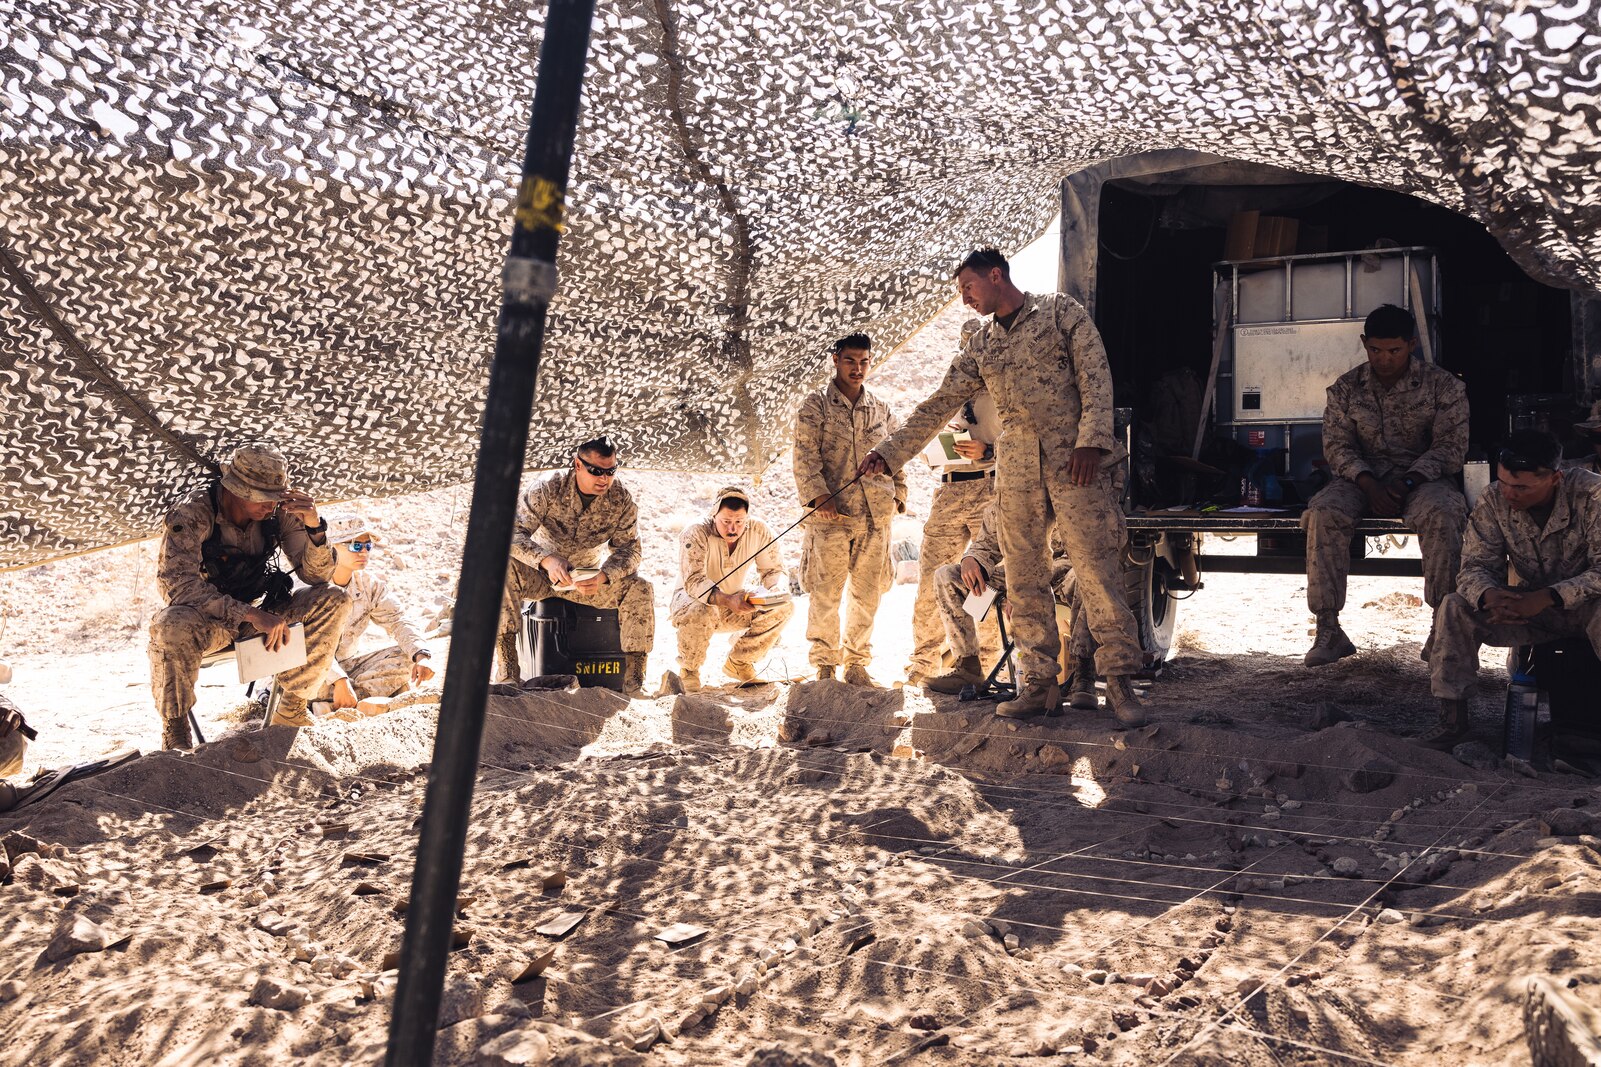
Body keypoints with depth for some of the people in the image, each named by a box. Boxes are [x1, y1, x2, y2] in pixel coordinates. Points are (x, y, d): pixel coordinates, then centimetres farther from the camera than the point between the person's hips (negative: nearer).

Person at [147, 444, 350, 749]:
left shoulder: (279, 513, -11)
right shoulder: (193, 515, -22)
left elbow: (316, 576, -10)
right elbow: (175, 582, -33)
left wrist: (315, 527, -30)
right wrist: (250, 614, -41)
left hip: (256, 613, 4)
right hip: (206, 620, -4)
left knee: (333, 602, -16)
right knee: (171, 627, -39)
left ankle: (290, 712, -7)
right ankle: (175, 733, -15)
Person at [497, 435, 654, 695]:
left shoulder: (621, 499, -12)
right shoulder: (550, 489, -19)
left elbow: (628, 549, -11)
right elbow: (513, 533, -24)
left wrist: (603, 576, -33)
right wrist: (546, 560, -43)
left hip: (589, 580, 2)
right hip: (542, 575, -1)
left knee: (640, 589, -22)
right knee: (504, 570, -33)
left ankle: (633, 683, -18)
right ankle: (508, 671, -30)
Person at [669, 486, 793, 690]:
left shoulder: (759, 531, -13)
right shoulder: (696, 534, -25)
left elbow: (774, 570, -6)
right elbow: (693, 581, -35)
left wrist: (777, 590, -32)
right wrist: (727, 600, -53)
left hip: (734, 607, 4)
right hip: (692, 599, -4)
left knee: (783, 607, -17)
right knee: (700, 613, -40)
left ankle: (738, 663, 2)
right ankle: (688, 671, -10)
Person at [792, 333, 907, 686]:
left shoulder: (881, 409, 17)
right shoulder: (816, 404, 4)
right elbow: (806, 455, -5)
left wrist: (898, 495, 10)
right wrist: (819, 496, -15)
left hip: (876, 516, 4)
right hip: (832, 514, -4)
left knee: (867, 595, 6)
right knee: (826, 594, -4)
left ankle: (857, 664, 16)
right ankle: (825, 665, 6)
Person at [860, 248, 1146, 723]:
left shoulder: (1060, 311, 6)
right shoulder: (979, 346, 18)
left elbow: (1095, 376, -2)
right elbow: (937, 406, 17)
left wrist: (1091, 439, -14)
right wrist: (888, 452, 11)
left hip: (1074, 460, -5)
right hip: (1016, 470, 5)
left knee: (1097, 572, -8)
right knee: (1024, 579, 2)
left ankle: (1119, 683, -3)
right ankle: (1040, 683, 8)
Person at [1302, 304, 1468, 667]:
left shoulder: (1443, 385, 0)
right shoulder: (1345, 388, 6)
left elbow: (1451, 446, -6)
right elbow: (1337, 445, 0)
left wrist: (1407, 482, -21)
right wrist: (1369, 485, -18)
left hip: (1422, 477, -1)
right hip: (1363, 479, 2)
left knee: (1441, 514, -37)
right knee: (1323, 514, -30)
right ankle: (1328, 629, -29)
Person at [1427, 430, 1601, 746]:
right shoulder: (1494, 501, -11)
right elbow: (1475, 565, -12)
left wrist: (1548, 597, -38)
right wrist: (1489, 595, -36)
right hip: (1526, 607, 3)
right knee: (1453, 607, -20)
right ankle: (1453, 716, -12)